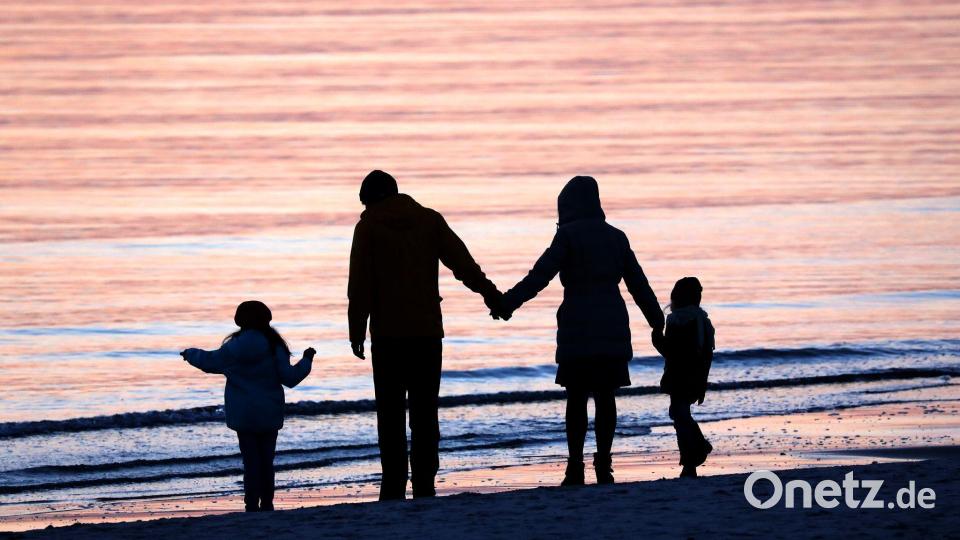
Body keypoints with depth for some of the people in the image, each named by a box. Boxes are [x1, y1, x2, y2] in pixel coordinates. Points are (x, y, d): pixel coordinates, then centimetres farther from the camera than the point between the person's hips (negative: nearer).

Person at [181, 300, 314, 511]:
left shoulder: (234, 348, -6)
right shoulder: (274, 347, -7)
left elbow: (209, 361, 10)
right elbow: (289, 377, -8)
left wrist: (190, 354, 30)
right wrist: (306, 361, 7)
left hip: (243, 415, -1)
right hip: (269, 415, 1)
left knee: (251, 460, 2)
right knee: (266, 460, 9)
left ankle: (252, 504, -5)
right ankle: (267, 503, 8)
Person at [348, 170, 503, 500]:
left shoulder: (368, 227, 1)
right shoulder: (430, 220, 8)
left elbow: (359, 285, -2)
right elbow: (462, 262, 1)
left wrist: (356, 331, 0)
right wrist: (489, 293, 4)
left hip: (387, 333, -3)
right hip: (428, 330, 3)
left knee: (390, 412, 0)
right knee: (424, 410, 5)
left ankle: (394, 486, -7)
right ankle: (424, 484, 0)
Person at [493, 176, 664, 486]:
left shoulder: (569, 234, -3)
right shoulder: (616, 237, 12)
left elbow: (541, 274, -12)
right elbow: (638, 282, 16)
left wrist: (508, 302, -14)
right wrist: (657, 320, 25)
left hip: (578, 327, -4)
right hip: (612, 326, 4)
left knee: (576, 398, -1)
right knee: (605, 396, 5)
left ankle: (575, 466, -6)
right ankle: (603, 464, 2)